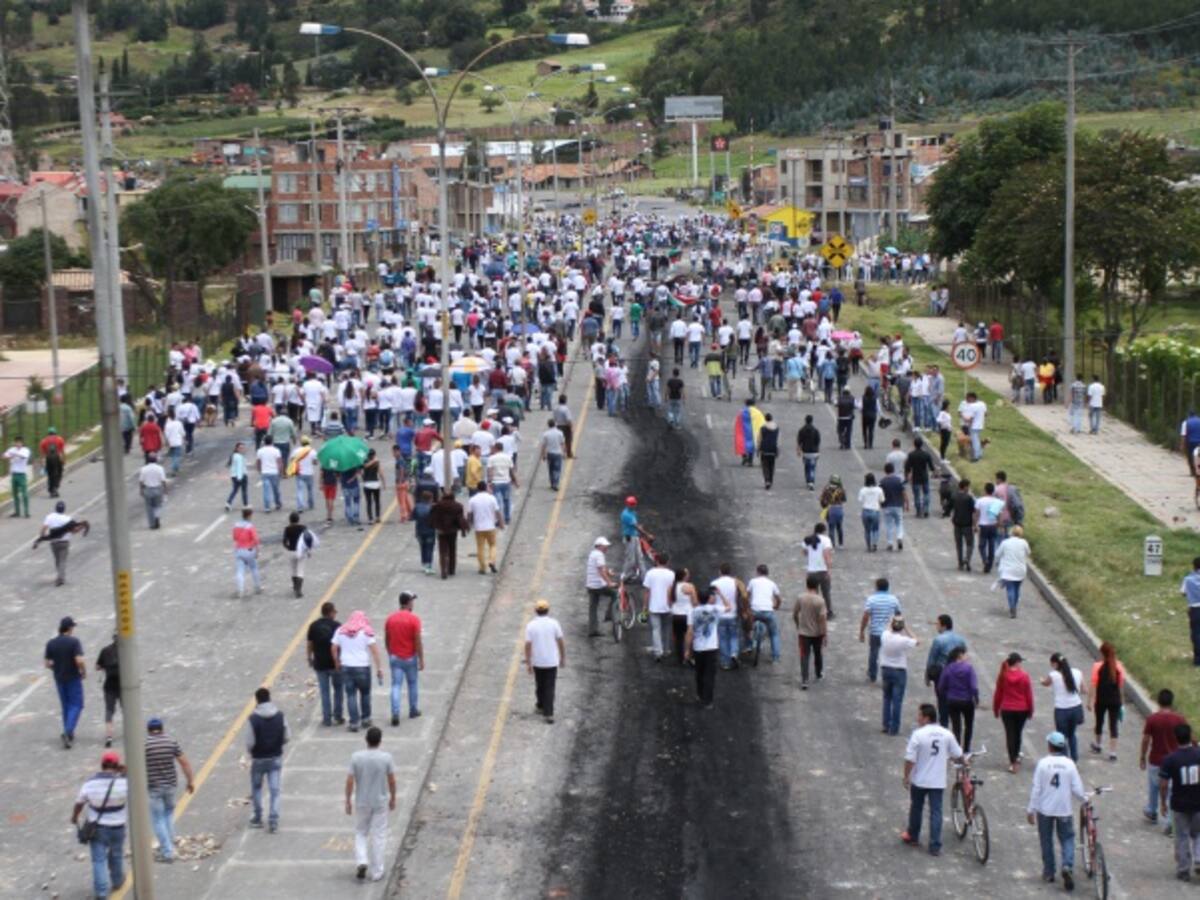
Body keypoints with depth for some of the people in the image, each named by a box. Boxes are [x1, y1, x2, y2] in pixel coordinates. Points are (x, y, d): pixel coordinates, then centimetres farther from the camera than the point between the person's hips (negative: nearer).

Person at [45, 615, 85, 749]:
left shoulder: (51, 643, -1)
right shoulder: (74, 641, -16)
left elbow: (48, 664, -1)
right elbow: (80, 660, -24)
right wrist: (84, 672, -7)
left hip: (59, 678, 5)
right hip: (73, 678, -5)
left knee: (65, 706, 18)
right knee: (76, 705, 3)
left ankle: (68, 734, 23)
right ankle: (68, 731, -15)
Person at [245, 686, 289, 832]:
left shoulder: (253, 718, -18)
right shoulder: (280, 715, -7)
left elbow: (250, 742, -16)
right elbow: (287, 736, -2)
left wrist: (250, 752, 6)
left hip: (258, 759, -2)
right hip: (276, 758, 2)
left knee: (256, 788, 18)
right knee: (274, 789, 5)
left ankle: (257, 818, 26)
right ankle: (273, 821, -2)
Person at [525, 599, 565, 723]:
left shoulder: (531, 626, -8)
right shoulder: (554, 623, -8)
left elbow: (528, 645, -8)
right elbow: (560, 642, -4)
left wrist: (528, 663, -2)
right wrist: (563, 658, 8)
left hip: (537, 662, 1)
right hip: (552, 661, -1)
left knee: (539, 685, 21)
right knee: (550, 688, 1)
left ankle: (541, 706, 37)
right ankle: (549, 714, -6)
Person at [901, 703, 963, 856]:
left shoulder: (918, 734, -16)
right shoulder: (946, 734, -4)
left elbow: (910, 760, -16)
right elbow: (958, 755, 6)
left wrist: (906, 777, -3)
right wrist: (948, 758, 27)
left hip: (919, 780, -2)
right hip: (938, 781, 2)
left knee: (916, 808, 18)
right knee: (936, 812, 5)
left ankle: (913, 837, 35)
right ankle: (935, 847, 2)